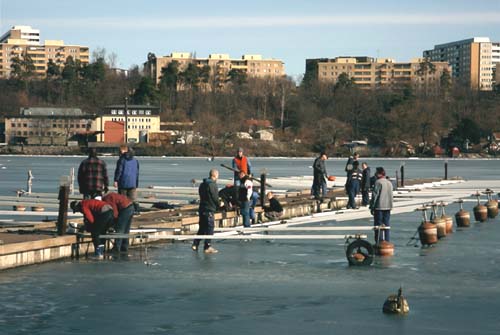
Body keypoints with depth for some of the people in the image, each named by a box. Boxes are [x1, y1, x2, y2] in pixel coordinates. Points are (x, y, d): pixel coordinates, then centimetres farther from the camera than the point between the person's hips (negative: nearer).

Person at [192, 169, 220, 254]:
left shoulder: (202, 184, 12)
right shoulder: (213, 185, -15)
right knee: (209, 228, -2)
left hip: (202, 209, 8)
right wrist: (218, 205, 7)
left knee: (202, 228, 16)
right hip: (210, 210, -8)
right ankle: (207, 247, 0)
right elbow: (215, 198, -13)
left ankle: (195, 244, 15)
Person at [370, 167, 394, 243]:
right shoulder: (389, 183, 11)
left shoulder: (378, 182, -12)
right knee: (387, 226, 11)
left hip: (379, 207, -7)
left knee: (378, 225, -2)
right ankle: (387, 242, 12)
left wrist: (372, 207, -8)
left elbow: (374, 195, -13)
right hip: (388, 207, 7)